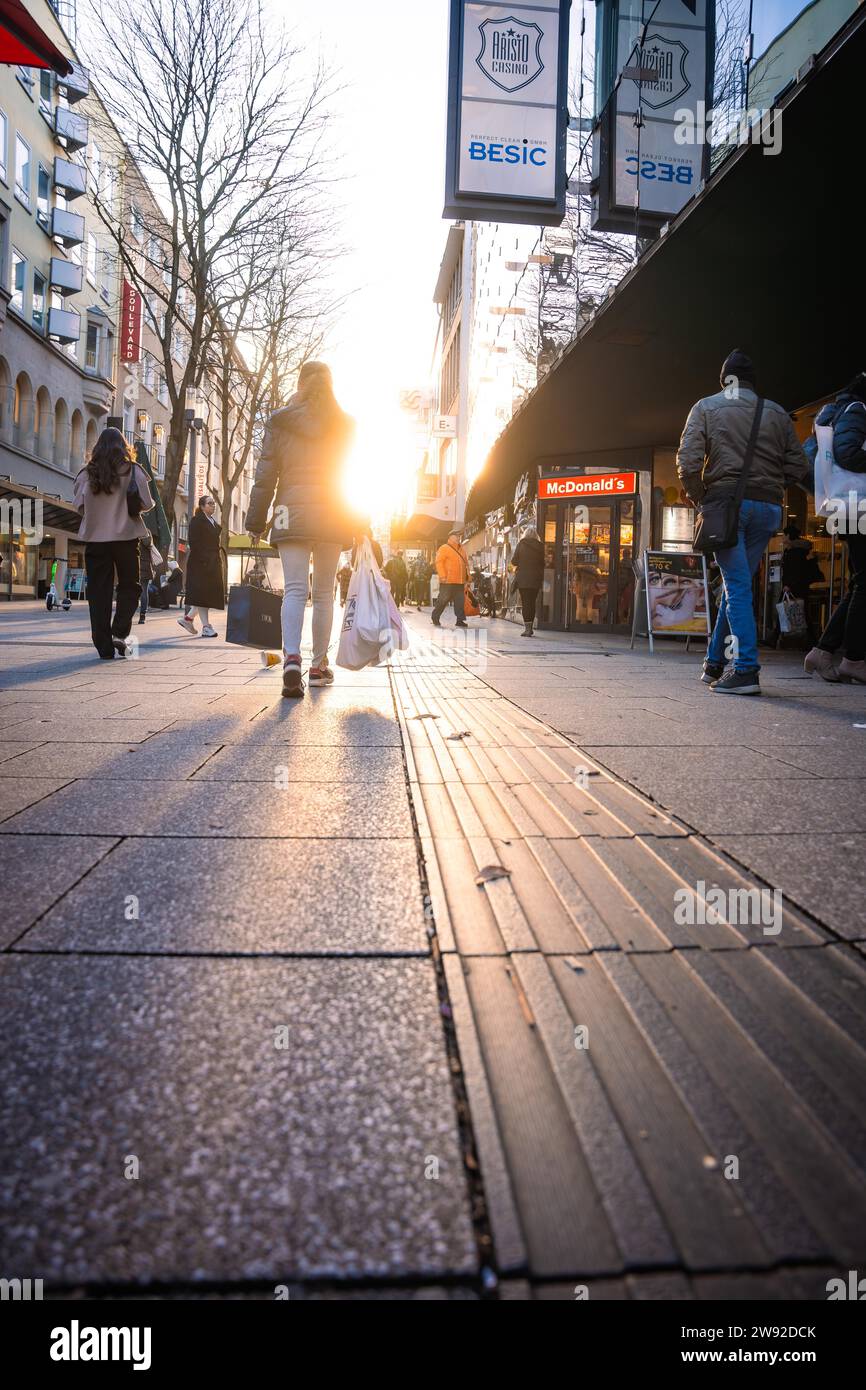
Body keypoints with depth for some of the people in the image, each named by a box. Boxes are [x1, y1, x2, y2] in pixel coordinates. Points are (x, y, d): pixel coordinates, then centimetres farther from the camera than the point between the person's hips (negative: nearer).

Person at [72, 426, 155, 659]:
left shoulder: (87, 472, 2)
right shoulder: (133, 470, -3)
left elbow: (80, 505, 2)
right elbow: (146, 504, -5)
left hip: (95, 538, 2)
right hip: (125, 536, -1)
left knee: (98, 591, 5)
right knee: (129, 586, 13)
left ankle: (104, 646, 4)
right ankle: (119, 632, -6)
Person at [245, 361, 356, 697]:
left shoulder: (280, 422, 5)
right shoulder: (345, 424, 8)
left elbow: (265, 474, 3)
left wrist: (255, 521, 6)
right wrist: (358, 525, 9)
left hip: (293, 513, -1)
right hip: (333, 516, 1)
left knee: (294, 590, -6)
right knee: (324, 593, 10)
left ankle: (291, 657, -29)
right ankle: (319, 665, 17)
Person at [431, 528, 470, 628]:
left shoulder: (462, 550, 19)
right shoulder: (444, 548, -3)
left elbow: (466, 564, 23)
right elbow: (439, 562, -10)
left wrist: (467, 578, 16)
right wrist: (443, 576, -17)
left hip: (460, 582, 6)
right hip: (448, 582, -6)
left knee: (460, 602, 2)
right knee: (443, 600, -2)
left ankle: (460, 620, 5)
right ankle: (435, 618, 12)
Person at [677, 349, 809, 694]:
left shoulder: (706, 407, 6)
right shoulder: (777, 413, 14)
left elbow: (688, 461, -7)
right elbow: (799, 467, 9)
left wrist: (698, 496, 8)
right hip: (768, 508, 3)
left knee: (737, 586, -5)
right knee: (737, 584, 12)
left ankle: (745, 670, -14)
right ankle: (715, 663, 20)